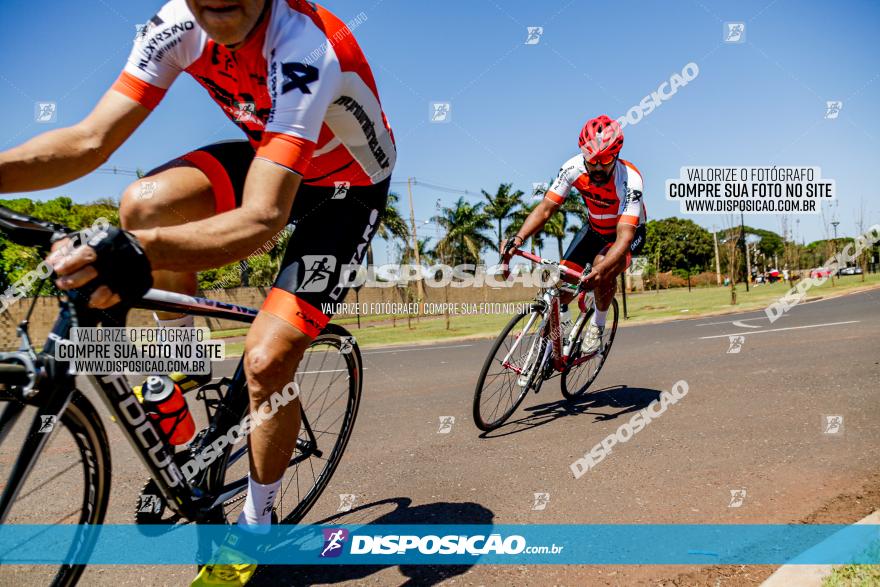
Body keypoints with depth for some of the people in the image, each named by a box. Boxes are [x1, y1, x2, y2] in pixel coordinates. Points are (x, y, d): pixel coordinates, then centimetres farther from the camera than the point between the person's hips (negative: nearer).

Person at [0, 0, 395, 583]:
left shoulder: (303, 48, -34)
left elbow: (263, 219, -42)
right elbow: (91, 140, -17)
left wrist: (141, 252, -57)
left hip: (349, 185, -5)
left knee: (266, 359, -16)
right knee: (146, 204, -20)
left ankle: (257, 522, 11)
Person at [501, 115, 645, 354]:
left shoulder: (630, 180, -36)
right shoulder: (573, 167, -25)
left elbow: (625, 235, -44)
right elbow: (546, 207, -26)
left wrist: (601, 269, -61)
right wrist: (518, 238, -43)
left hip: (629, 232, -4)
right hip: (594, 229, 4)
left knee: (604, 270, -34)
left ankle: (597, 325, -7)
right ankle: (562, 321, 18)